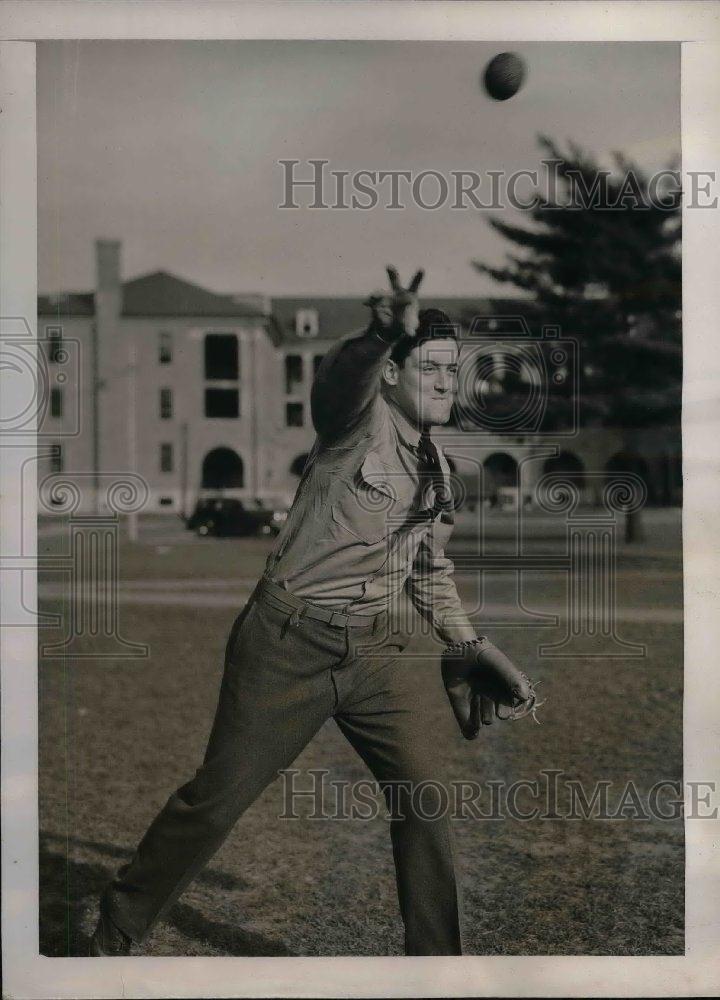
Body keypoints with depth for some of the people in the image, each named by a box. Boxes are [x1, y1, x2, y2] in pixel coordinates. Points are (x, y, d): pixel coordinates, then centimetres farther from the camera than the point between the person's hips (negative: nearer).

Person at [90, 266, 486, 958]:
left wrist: (472, 647, 17)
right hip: (291, 642, -6)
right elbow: (341, 379, -34)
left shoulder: (438, 468, 13)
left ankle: (435, 958, 17)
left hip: (379, 650, 6)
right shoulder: (361, 419, -9)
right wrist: (381, 334, -55)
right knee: (219, 796, 1)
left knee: (424, 797, -1)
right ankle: (114, 934, 21)